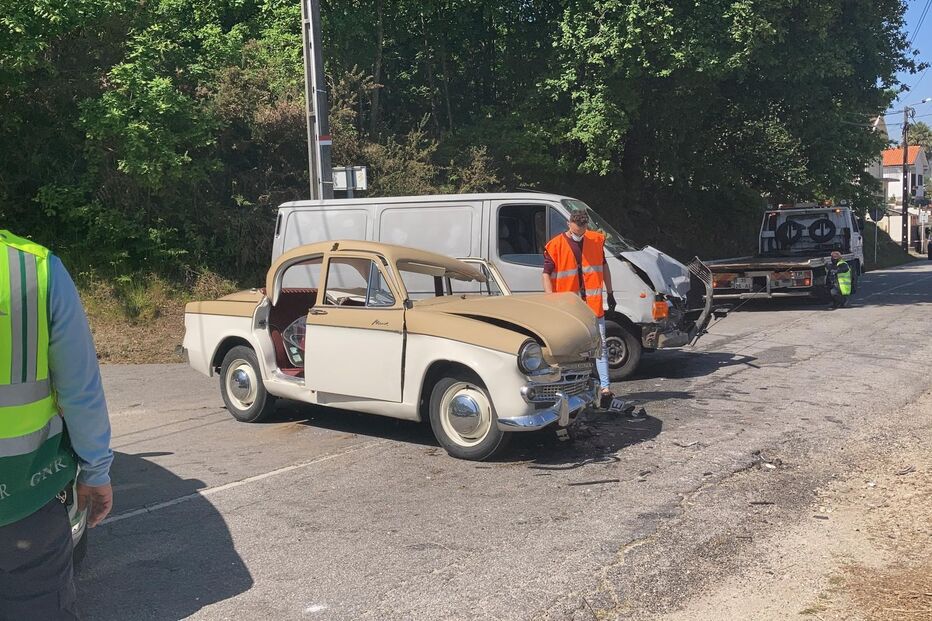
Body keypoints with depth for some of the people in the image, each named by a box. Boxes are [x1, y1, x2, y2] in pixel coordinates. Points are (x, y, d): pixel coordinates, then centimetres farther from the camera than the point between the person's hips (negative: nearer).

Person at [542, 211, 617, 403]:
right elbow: (546, 275, -6)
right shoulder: (555, 246, -6)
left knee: (600, 345, 1)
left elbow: (604, 266, 16)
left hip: (594, 305, 2)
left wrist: (610, 293, 15)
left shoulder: (596, 240, 4)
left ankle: (605, 387, 2)